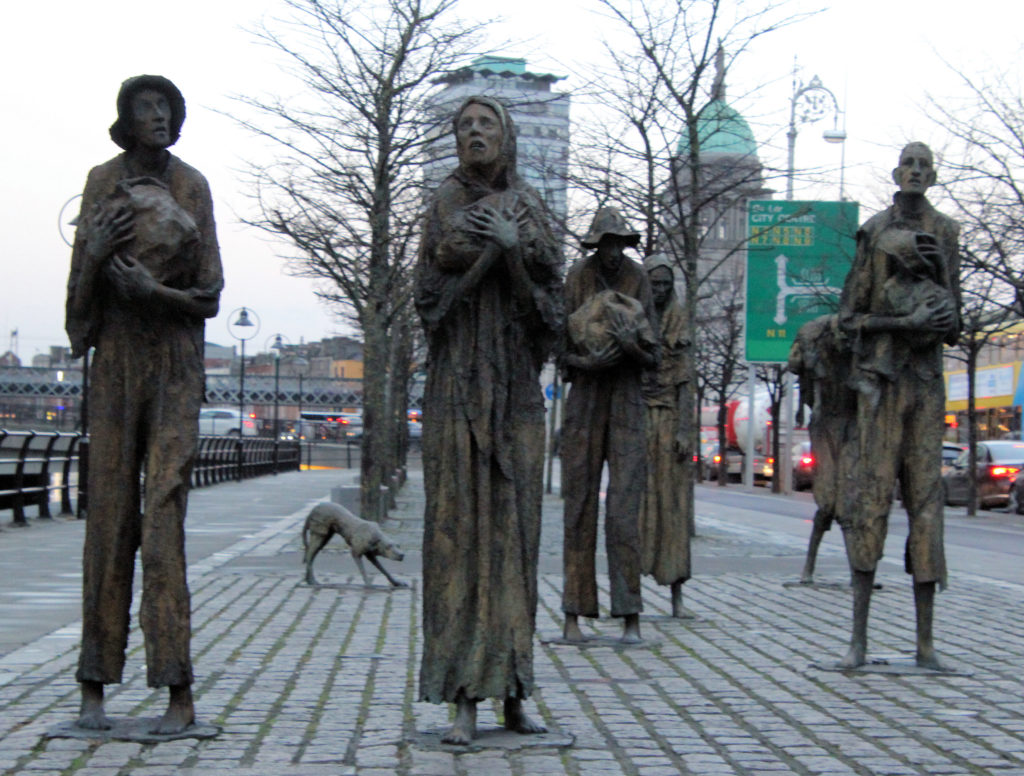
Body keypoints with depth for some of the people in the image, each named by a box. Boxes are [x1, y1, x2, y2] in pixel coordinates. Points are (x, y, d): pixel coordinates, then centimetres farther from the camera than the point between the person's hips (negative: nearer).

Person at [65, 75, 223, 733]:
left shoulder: (194, 186, 4)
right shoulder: (102, 182, 6)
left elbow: (210, 295, 2)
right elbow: (82, 288, 4)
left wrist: (155, 291, -17)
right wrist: (96, 253, -17)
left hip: (178, 360, -1)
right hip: (115, 356, 1)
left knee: (165, 513, -9)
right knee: (110, 512, 0)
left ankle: (179, 690, -8)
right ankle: (95, 685, 8)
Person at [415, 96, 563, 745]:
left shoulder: (529, 205, 12)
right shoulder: (446, 201, 8)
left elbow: (547, 278, 0)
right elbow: (439, 276, -5)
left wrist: (511, 245, -16)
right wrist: (496, 244, -13)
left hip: (517, 381, 2)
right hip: (459, 379, -2)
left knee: (514, 525, 2)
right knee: (460, 525, -7)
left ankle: (513, 690, 8)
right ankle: (466, 699, -6)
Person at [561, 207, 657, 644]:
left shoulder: (639, 283, -1)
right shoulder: (575, 280, -2)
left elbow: (652, 358, 1)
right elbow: (559, 350, -1)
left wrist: (631, 347, -21)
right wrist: (589, 363, -21)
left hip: (628, 403, 0)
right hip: (584, 398, 0)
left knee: (624, 509, -8)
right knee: (580, 506, 0)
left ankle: (631, 616, -4)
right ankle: (573, 614, 4)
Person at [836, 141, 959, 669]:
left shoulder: (944, 233, 11)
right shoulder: (875, 232, 3)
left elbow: (951, 324, 10)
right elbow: (849, 319, 0)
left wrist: (940, 265, -9)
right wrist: (908, 322, -14)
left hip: (927, 379, 2)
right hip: (879, 378, -2)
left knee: (925, 501, 0)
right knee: (870, 500, -6)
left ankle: (926, 640, 3)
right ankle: (859, 637, -1)